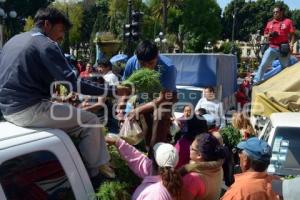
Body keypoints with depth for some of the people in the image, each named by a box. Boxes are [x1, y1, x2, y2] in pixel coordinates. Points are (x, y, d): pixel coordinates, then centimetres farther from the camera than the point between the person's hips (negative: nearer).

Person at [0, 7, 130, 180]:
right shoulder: (46, 45, -12)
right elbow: (72, 83, -19)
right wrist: (112, 91, -15)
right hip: (29, 109, -10)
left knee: (76, 113, 21)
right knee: (91, 121, -1)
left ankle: (101, 161, 19)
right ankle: (92, 173, 14)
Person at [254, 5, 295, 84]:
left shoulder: (288, 21, 1)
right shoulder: (270, 23, 12)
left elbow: (292, 34, -3)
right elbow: (265, 34, 21)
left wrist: (291, 43, -17)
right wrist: (268, 36, -2)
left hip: (283, 48, -2)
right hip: (272, 48, 2)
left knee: (286, 67, 10)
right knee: (263, 64, -8)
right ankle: (256, 81, -5)